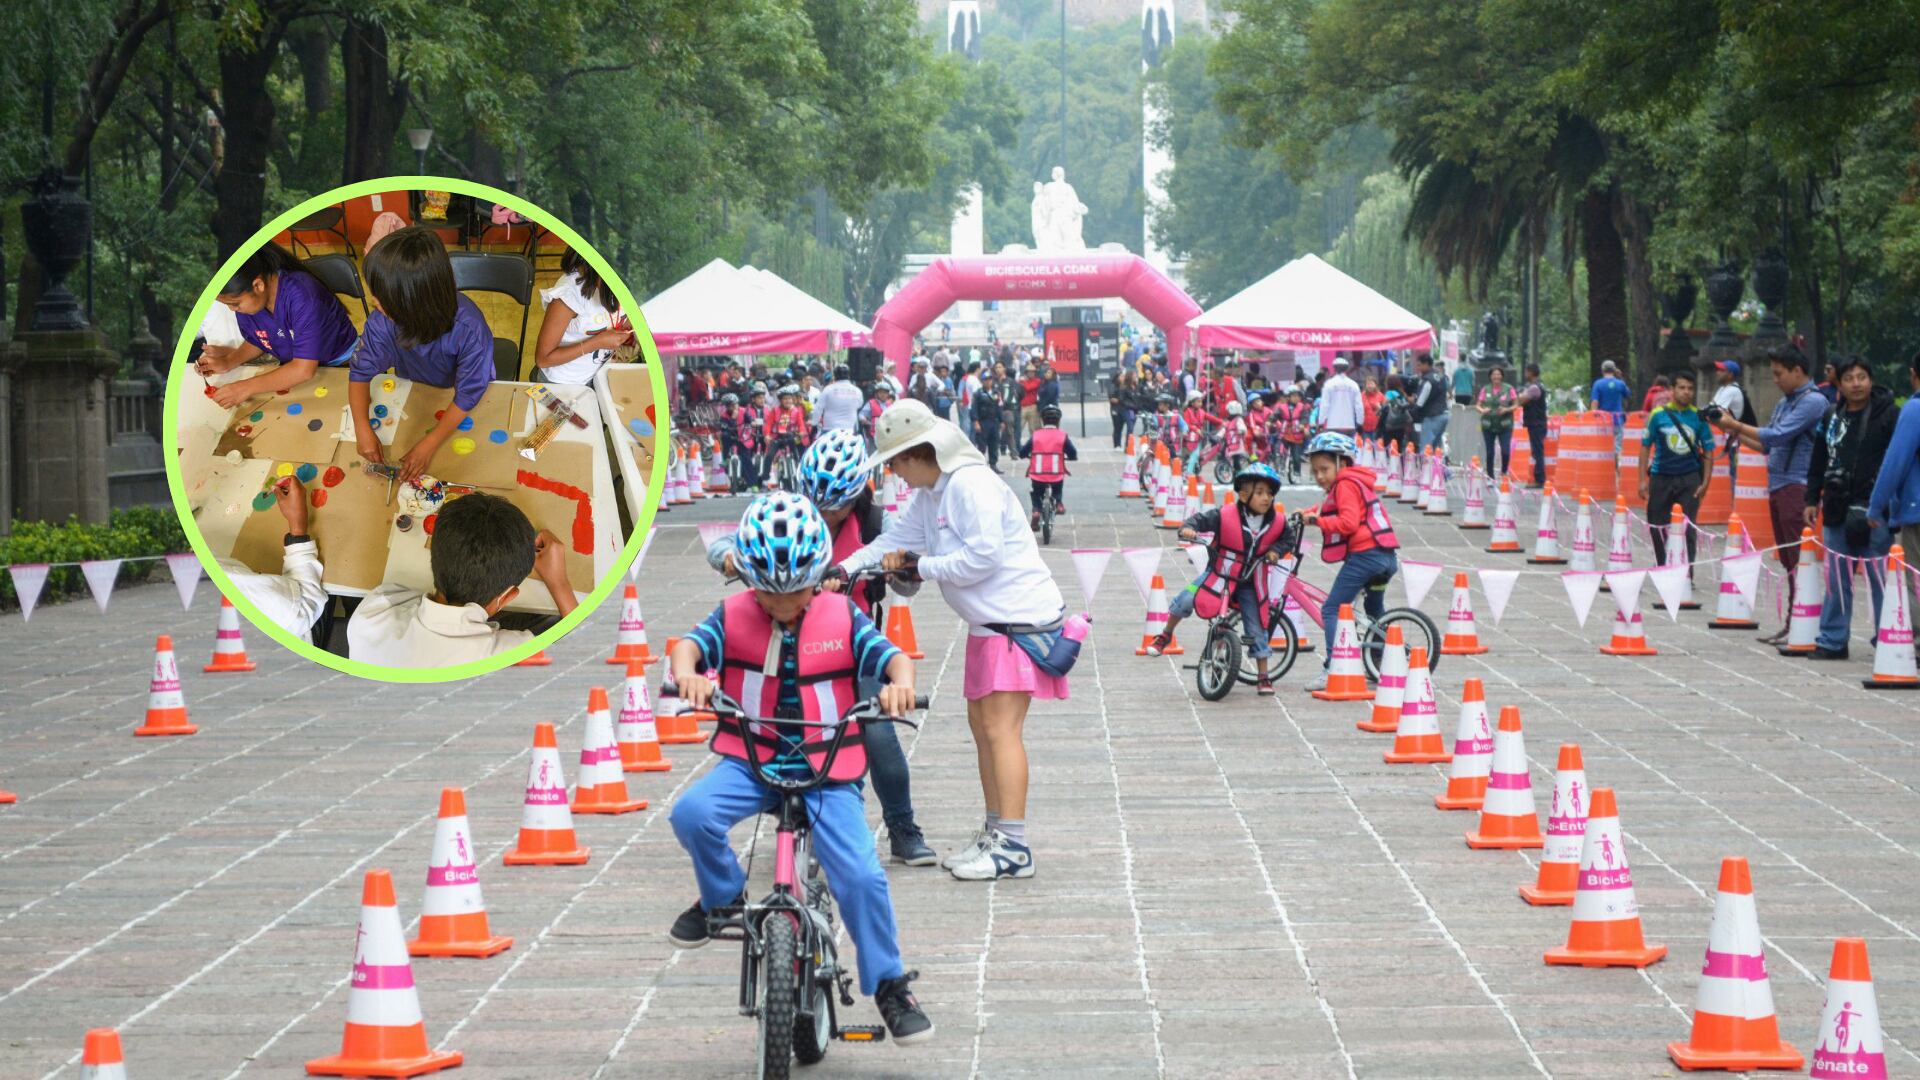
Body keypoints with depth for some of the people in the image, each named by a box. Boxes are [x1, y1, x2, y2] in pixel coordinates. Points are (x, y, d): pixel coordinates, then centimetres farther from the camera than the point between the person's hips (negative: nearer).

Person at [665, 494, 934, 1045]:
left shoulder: (841, 617, 0)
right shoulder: (734, 616, 1)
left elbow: (890, 655, -10)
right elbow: (692, 643, -14)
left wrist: (900, 682, -34)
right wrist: (687, 672, -39)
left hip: (827, 771, -1)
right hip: (749, 762, 1)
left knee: (860, 875, -16)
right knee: (693, 813, -29)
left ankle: (890, 986, 3)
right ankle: (722, 897, 2)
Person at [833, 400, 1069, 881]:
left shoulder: (970, 485, -19)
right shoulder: (930, 494, 13)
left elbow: (983, 555, -25)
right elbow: (895, 540, 16)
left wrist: (922, 566, -16)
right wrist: (845, 568, 3)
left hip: (1019, 620, -11)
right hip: (989, 623, 11)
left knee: (1000, 729, -14)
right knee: (982, 725, 15)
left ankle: (1014, 847, -16)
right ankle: (995, 832, 24)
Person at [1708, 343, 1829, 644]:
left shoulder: (1813, 401, -10)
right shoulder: (1785, 402, 18)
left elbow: (1777, 436, -17)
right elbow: (1766, 445, 22)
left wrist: (1735, 425, -9)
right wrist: (1733, 431, 12)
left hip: (1798, 486, -9)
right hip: (1777, 486, 9)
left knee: (1799, 560, -9)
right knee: (1788, 561, 11)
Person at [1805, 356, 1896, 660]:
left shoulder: (1887, 415, -3)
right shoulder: (1832, 417, 13)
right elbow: (1818, 463, 20)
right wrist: (1812, 499, 14)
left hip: (1874, 510, -6)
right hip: (1837, 510, 6)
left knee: (1881, 579, -5)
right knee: (1836, 579, 10)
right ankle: (1832, 641, 17)